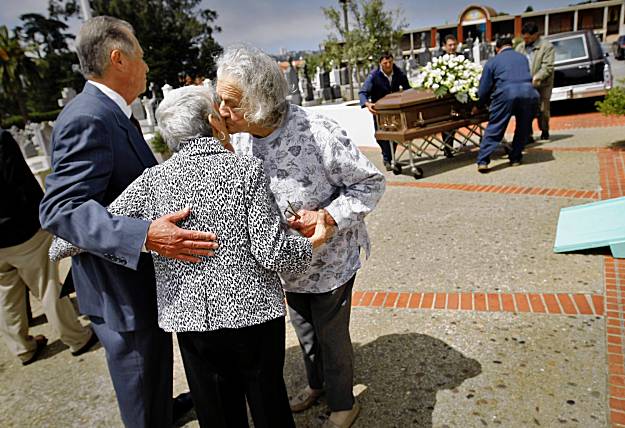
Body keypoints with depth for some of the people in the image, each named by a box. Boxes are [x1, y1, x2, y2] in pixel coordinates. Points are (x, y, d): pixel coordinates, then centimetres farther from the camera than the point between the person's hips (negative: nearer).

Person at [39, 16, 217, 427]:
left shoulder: (112, 114, 8)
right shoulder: (87, 119, -23)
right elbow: (60, 208, -31)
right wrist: (144, 235, -42)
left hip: (145, 277, 10)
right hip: (121, 288, -10)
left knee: (156, 368, 33)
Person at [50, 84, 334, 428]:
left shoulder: (154, 180, -5)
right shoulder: (247, 170, -11)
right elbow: (272, 253, -15)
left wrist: (60, 247, 19)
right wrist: (312, 244, 4)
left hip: (192, 319, 2)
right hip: (255, 312, -1)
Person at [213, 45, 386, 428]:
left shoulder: (319, 134, -31)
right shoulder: (238, 138, -11)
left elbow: (371, 183, -20)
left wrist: (326, 217, -30)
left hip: (330, 261, -6)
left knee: (331, 336, 14)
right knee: (304, 330, 26)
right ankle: (317, 384, 55)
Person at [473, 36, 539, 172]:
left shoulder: (493, 61, 18)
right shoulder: (522, 58, 28)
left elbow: (484, 87, 17)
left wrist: (478, 106, 29)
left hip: (506, 93, -3)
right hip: (528, 92, 3)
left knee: (494, 129, 0)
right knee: (523, 128, 19)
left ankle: (483, 161, -6)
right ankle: (515, 158, 22)